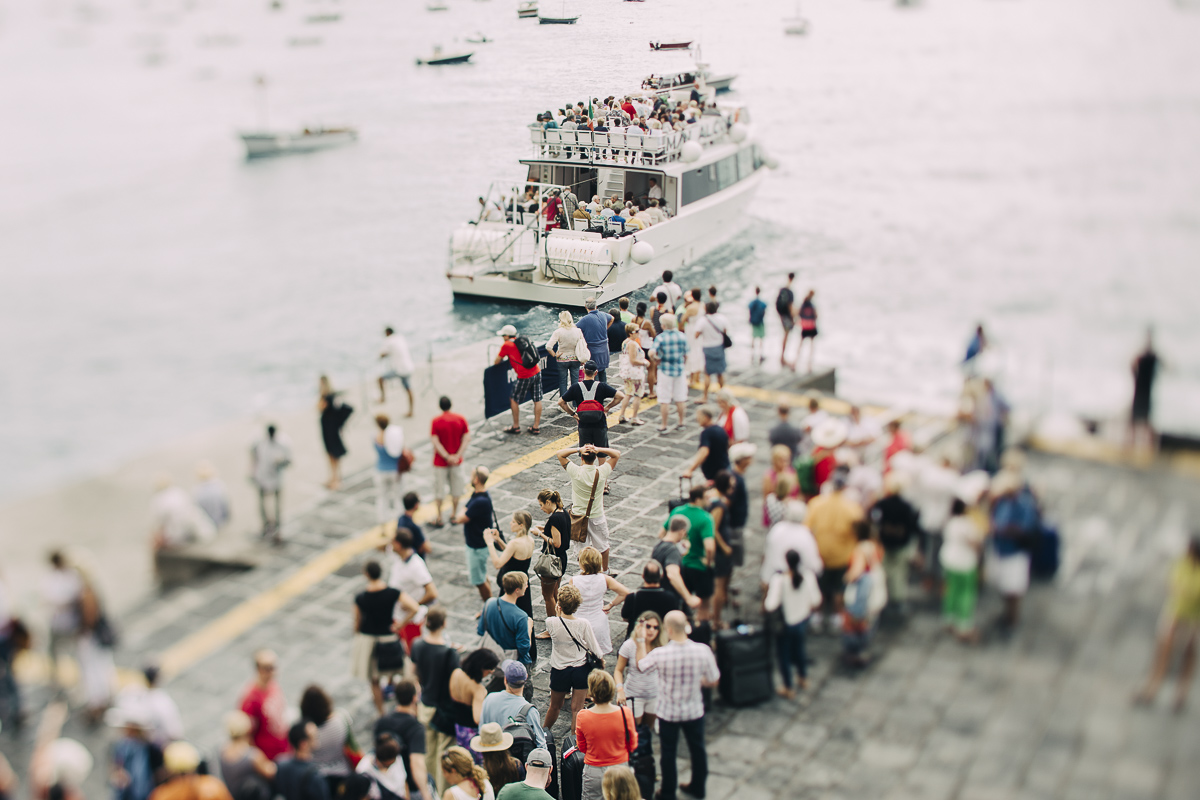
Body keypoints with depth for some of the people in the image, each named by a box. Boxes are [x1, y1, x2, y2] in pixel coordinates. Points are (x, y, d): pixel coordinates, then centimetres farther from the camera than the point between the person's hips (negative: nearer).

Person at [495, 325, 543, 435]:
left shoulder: (506, 345, -5)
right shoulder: (522, 340, 13)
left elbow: (497, 362, 3)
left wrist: (499, 356, 23)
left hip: (525, 377, -6)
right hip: (537, 372, 6)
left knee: (514, 400, 9)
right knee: (537, 400, 9)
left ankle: (516, 427, 15)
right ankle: (536, 427, 14)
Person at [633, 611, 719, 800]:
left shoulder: (660, 654, -26)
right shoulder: (703, 651, -21)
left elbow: (641, 664, -3)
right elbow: (713, 681, -8)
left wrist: (641, 641, 9)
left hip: (668, 712, -2)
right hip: (694, 711, 2)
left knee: (668, 753, 18)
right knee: (697, 749, 24)